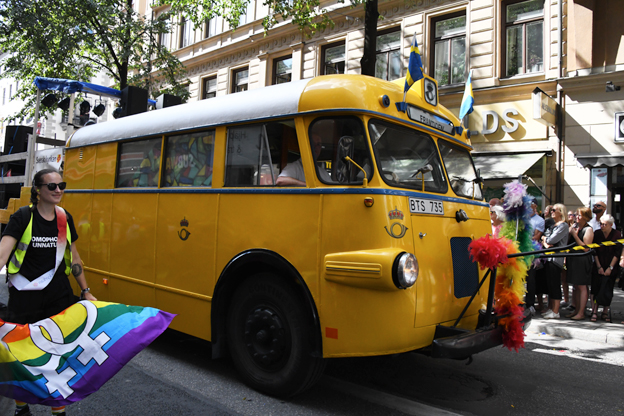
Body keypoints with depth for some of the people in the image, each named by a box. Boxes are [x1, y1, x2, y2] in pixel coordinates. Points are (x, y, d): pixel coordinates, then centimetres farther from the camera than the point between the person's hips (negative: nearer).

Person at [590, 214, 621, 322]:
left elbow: (617, 253, -6)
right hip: (598, 268, 2)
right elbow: (595, 252, 3)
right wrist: (599, 267, -3)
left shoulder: (617, 235, -5)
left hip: (611, 269, -1)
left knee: (607, 292, 0)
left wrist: (610, 268, -9)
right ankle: (594, 312, -2)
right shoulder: (597, 234, 1)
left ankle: (605, 312, 11)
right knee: (596, 289, -5)